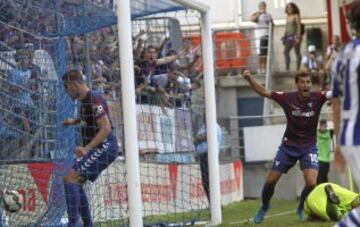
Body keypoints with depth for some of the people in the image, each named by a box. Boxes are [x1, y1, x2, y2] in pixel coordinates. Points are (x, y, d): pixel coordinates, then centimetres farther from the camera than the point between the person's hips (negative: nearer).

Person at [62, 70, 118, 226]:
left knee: (70, 179, -18)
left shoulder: (94, 100, -16)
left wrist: (86, 148, -32)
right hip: (96, 148, 10)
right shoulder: (85, 100, 14)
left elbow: (106, 128, -24)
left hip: (103, 147, -10)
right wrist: (74, 121, 22)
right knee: (76, 184, 13)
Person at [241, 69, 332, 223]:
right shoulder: (288, 98, -12)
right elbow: (264, 92, -5)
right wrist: (249, 79, -18)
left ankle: (302, 208, 13)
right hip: (288, 146, 1)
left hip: (309, 147, -1)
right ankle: (264, 207, 33)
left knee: (311, 183, -18)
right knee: (270, 181, 3)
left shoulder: (317, 98, -14)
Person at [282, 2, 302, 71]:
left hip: (295, 36, -6)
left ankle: (298, 68, -3)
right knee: (286, 51, -7)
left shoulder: (296, 16, -2)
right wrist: (284, 37, 12)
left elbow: (299, 26, -8)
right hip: (289, 37, 6)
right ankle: (287, 68, -8)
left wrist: (298, 37, -15)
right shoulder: (287, 17, 16)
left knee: (297, 53, -4)